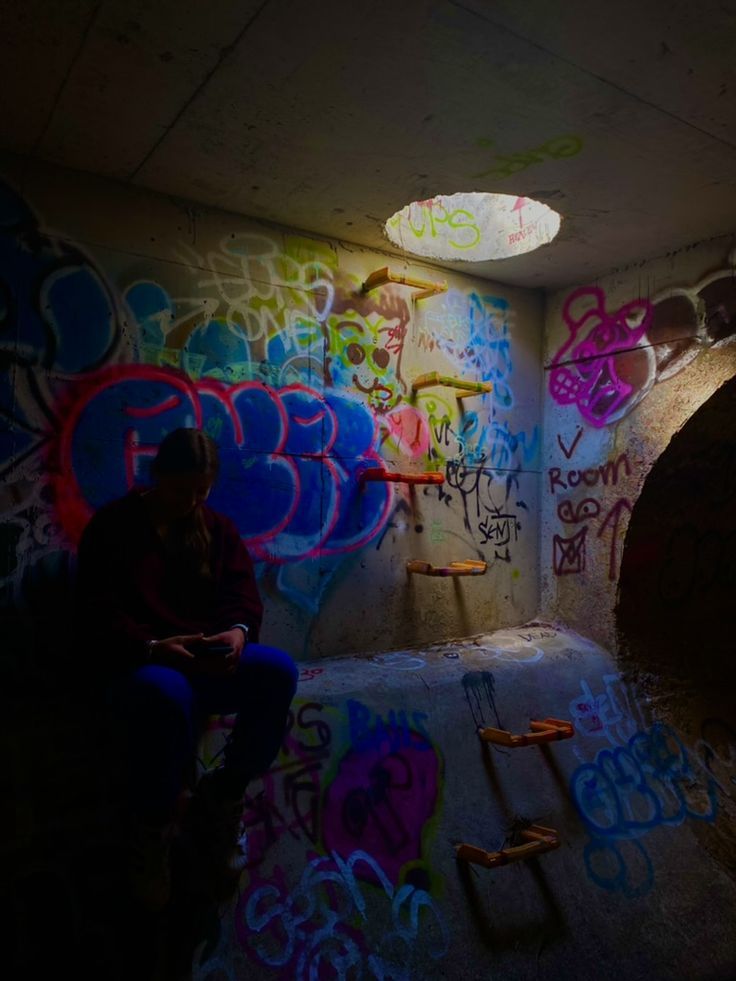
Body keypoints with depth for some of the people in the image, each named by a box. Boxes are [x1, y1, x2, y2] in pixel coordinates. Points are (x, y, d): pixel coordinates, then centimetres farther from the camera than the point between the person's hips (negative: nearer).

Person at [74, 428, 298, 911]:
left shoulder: (219, 528, 14)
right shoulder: (111, 527, 2)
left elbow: (243, 596, 4)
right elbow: (99, 618, -6)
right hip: (139, 662, -3)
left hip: (209, 662, 4)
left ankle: (221, 800, -9)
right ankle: (151, 828, -13)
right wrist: (152, 647, -25)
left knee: (278, 670, -28)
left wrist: (238, 631, -21)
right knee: (168, 695, -41)